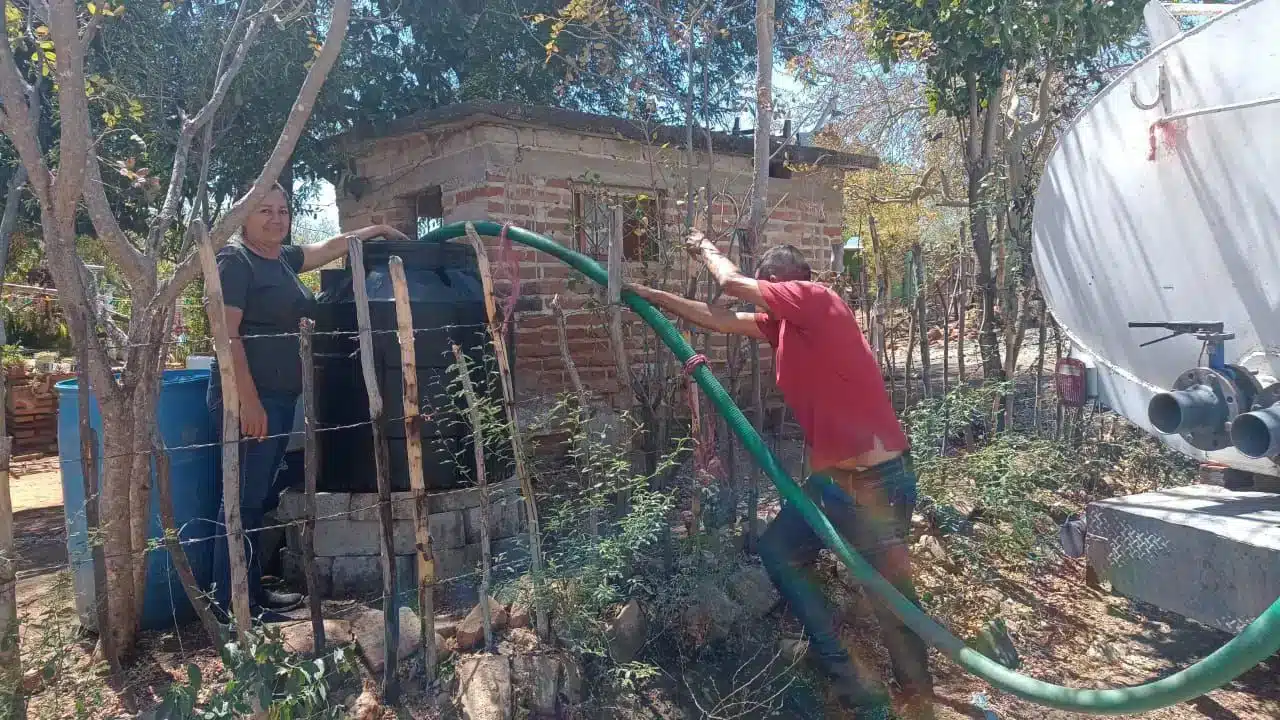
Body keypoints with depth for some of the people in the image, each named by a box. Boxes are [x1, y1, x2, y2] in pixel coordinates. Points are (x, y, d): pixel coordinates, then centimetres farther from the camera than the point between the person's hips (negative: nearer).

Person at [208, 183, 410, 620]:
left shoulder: (283, 258, 15)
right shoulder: (235, 260, -9)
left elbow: (331, 247, 32)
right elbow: (226, 334, -16)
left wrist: (376, 230, 39)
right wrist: (248, 401, -21)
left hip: (280, 398, 9)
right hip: (249, 400, -9)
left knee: (260, 498, 13)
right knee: (244, 500, -5)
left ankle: (252, 592, 23)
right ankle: (229, 605, 3)